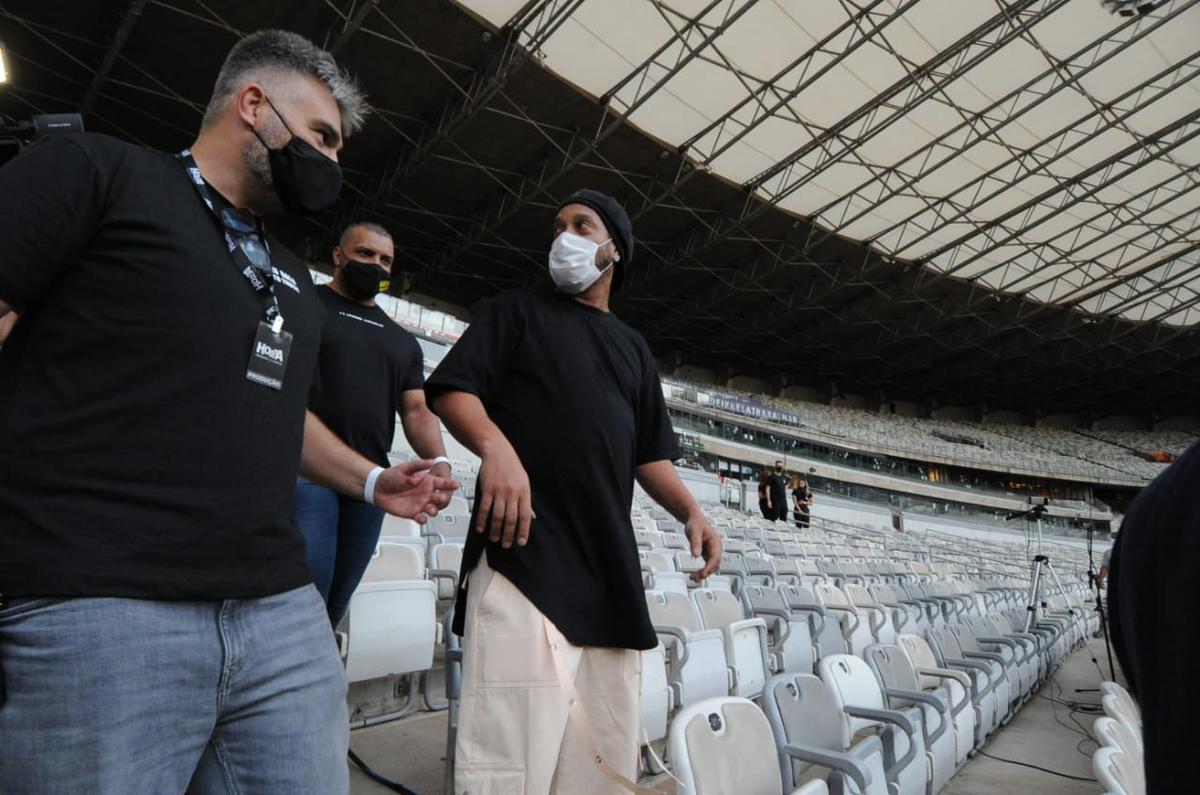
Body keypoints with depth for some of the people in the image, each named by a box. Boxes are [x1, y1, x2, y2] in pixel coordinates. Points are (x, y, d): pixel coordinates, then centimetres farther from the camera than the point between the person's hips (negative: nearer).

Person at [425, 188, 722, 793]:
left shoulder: (634, 348, 25)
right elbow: (452, 391, 0)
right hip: (524, 553, -4)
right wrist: (496, 447, -21)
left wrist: (690, 513, 5)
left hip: (610, 567, 5)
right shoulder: (517, 311, 14)